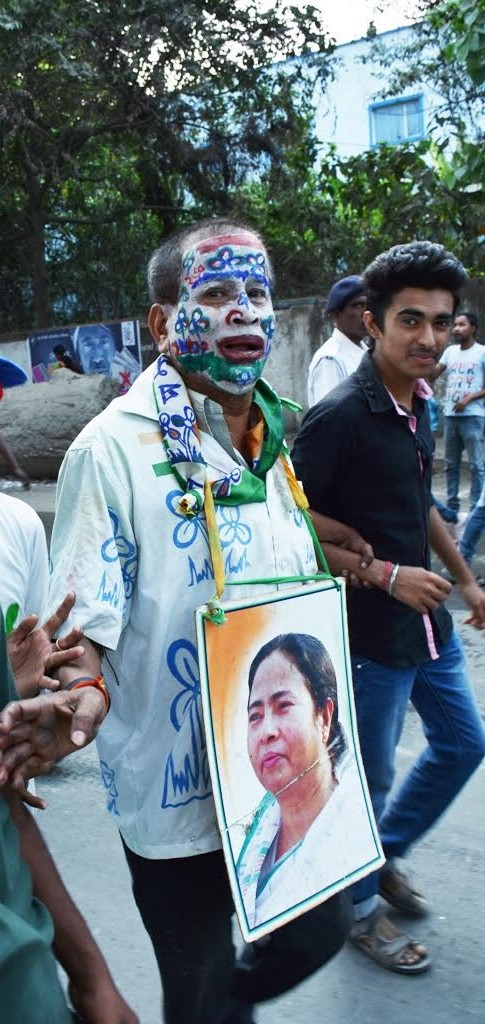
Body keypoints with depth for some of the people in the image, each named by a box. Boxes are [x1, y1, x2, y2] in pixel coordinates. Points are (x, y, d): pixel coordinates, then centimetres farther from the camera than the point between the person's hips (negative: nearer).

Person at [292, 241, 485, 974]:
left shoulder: (416, 405, 3)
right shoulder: (340, 417, -22)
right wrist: (384, 575, -21)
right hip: (371, 635, -8)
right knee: (368, 776, 9)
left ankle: (385, 854, 42)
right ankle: (359, 907, 35)